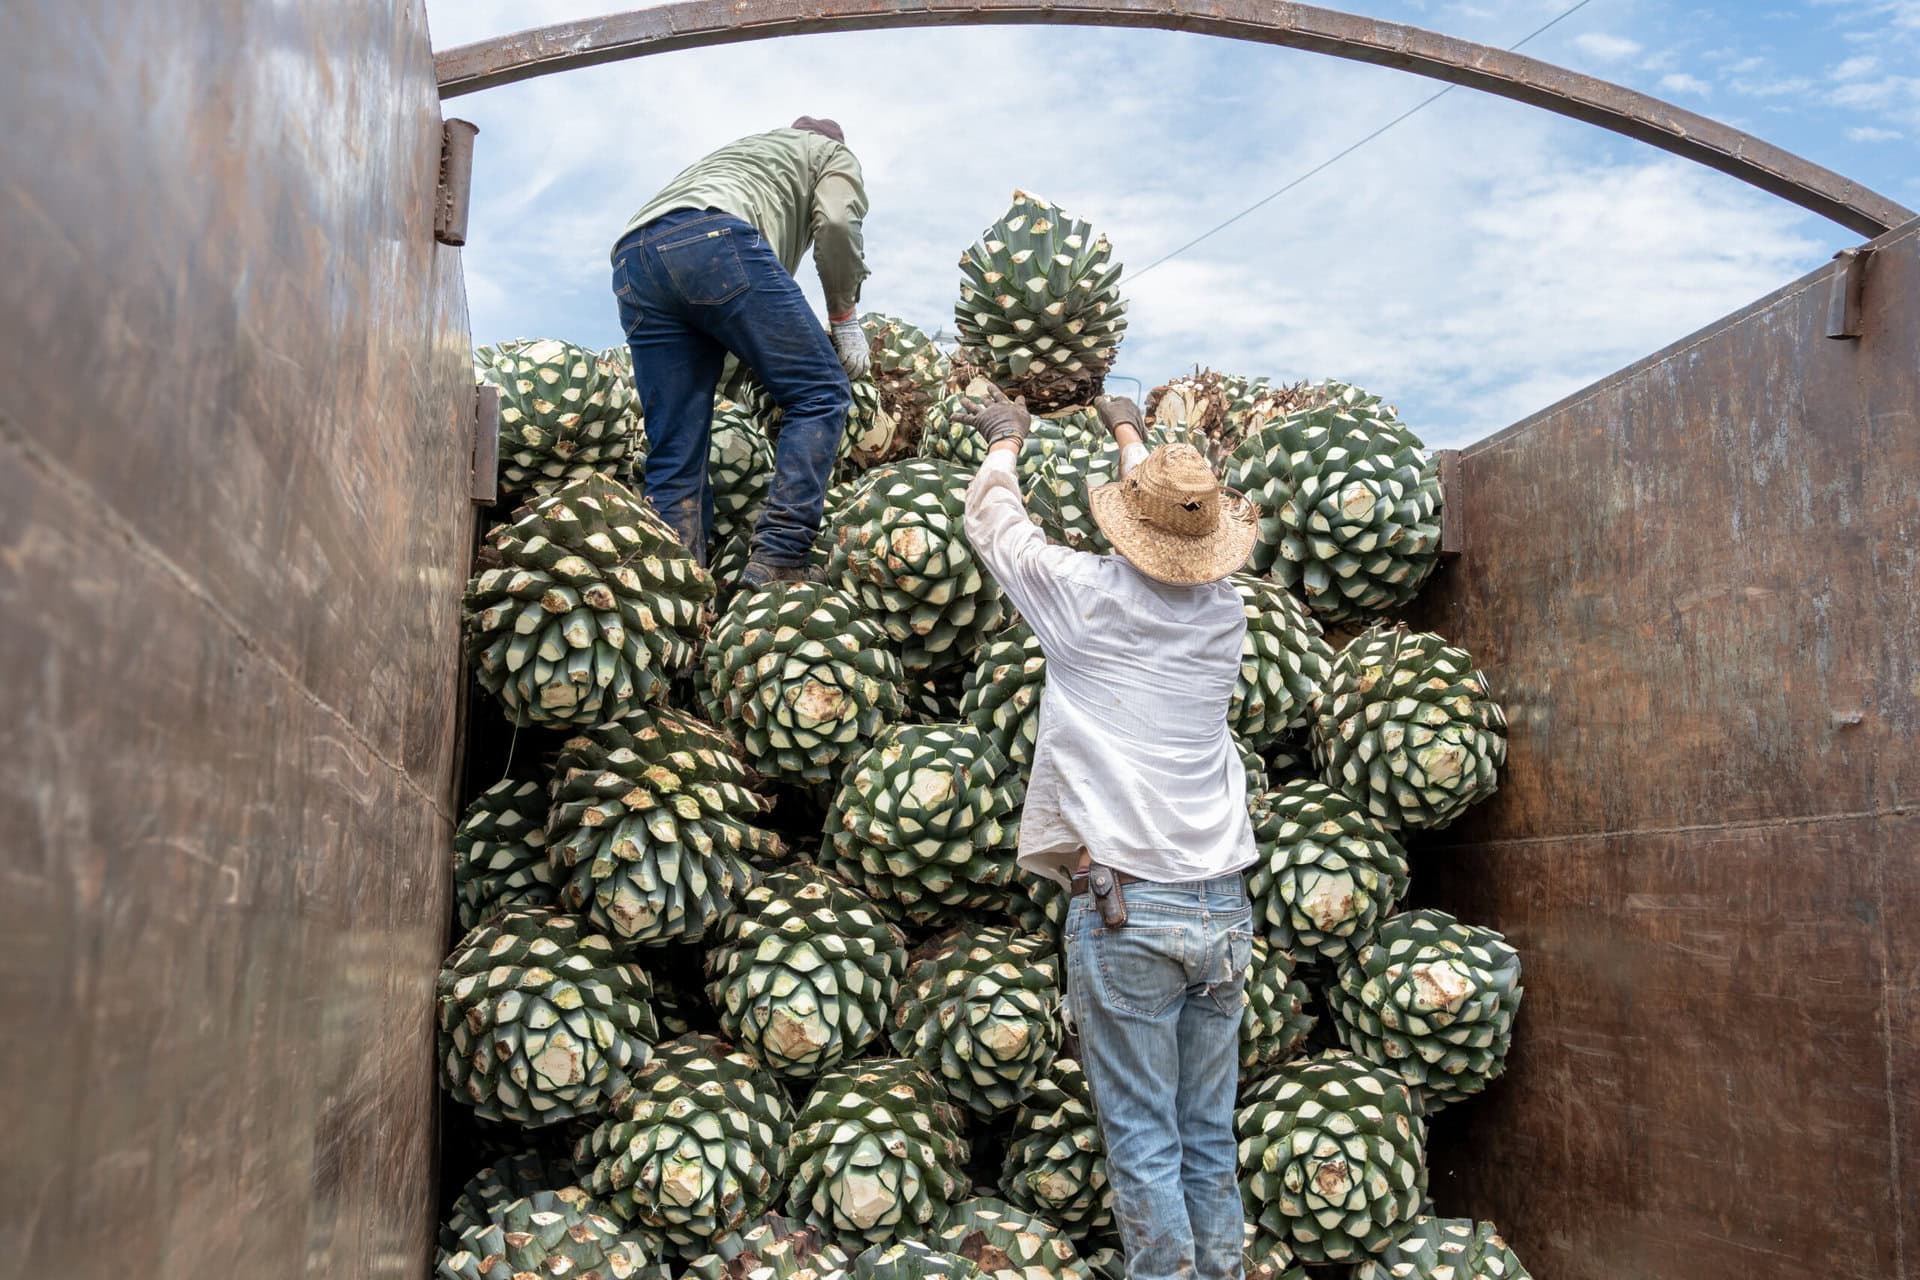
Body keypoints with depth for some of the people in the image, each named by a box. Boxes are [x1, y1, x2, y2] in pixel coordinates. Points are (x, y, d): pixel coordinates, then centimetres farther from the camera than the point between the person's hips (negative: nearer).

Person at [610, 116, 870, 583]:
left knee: (675, 453, 3)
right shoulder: (833, 151, 28)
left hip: (631, 259, 7)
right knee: (820, 393, -2)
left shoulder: (741, 147, 46)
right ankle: (777, 561, -15)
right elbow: (836, 224, 5)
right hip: (716, 239, -7)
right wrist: (844, 318, 13)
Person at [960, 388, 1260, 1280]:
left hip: (1123, 906, -5)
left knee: (1142, 1141, 2)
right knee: (1210, 1138, 14)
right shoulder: (1223, 612, 7)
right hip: (1222, 906, 5)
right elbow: (1179, 541, 29)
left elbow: (992, 518, 12)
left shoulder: (1085, 595, -6)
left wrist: (1005, 437, 33)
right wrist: (1128, 432, 45)